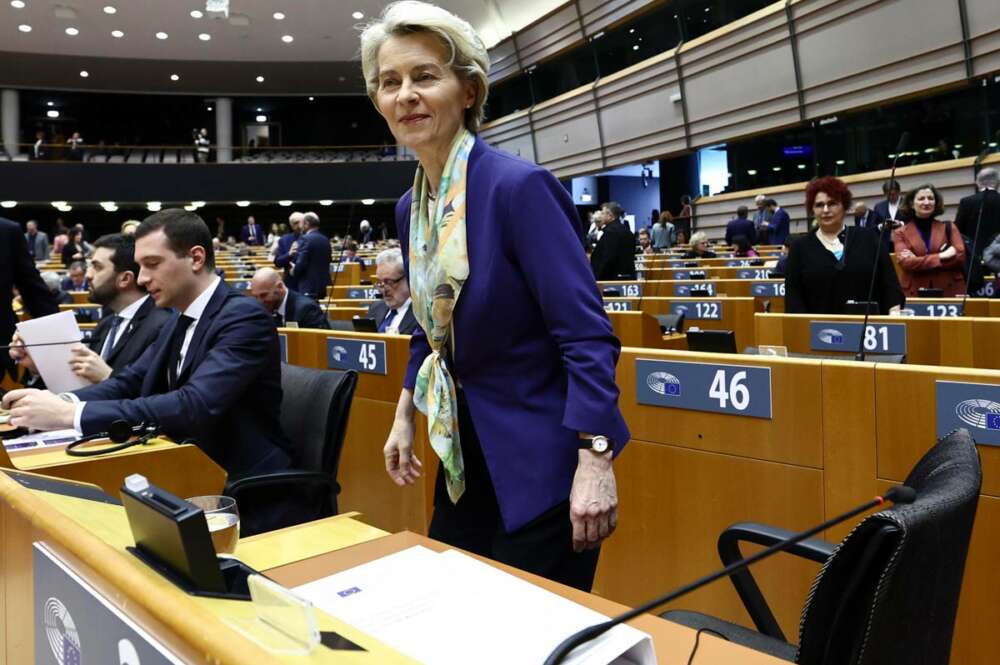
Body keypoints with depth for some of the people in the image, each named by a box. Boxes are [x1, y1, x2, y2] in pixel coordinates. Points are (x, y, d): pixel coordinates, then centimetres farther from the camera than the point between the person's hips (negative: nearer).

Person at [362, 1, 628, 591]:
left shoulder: (519, 185, -19)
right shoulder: (410, 207, 5)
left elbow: (587, 334, -21)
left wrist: (594, 462, -25)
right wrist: (405, 417, 16)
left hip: (541, 462, -7)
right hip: (465, 459, 8)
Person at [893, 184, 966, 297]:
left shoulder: (949, 228, 11)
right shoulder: (901, 233, 6)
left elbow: (960, 256, -2)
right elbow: (905, 262, -8)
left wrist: (918, 261, -11)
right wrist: (940, 257, -13)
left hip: (949, 291, 2)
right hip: (915, 294, -1)